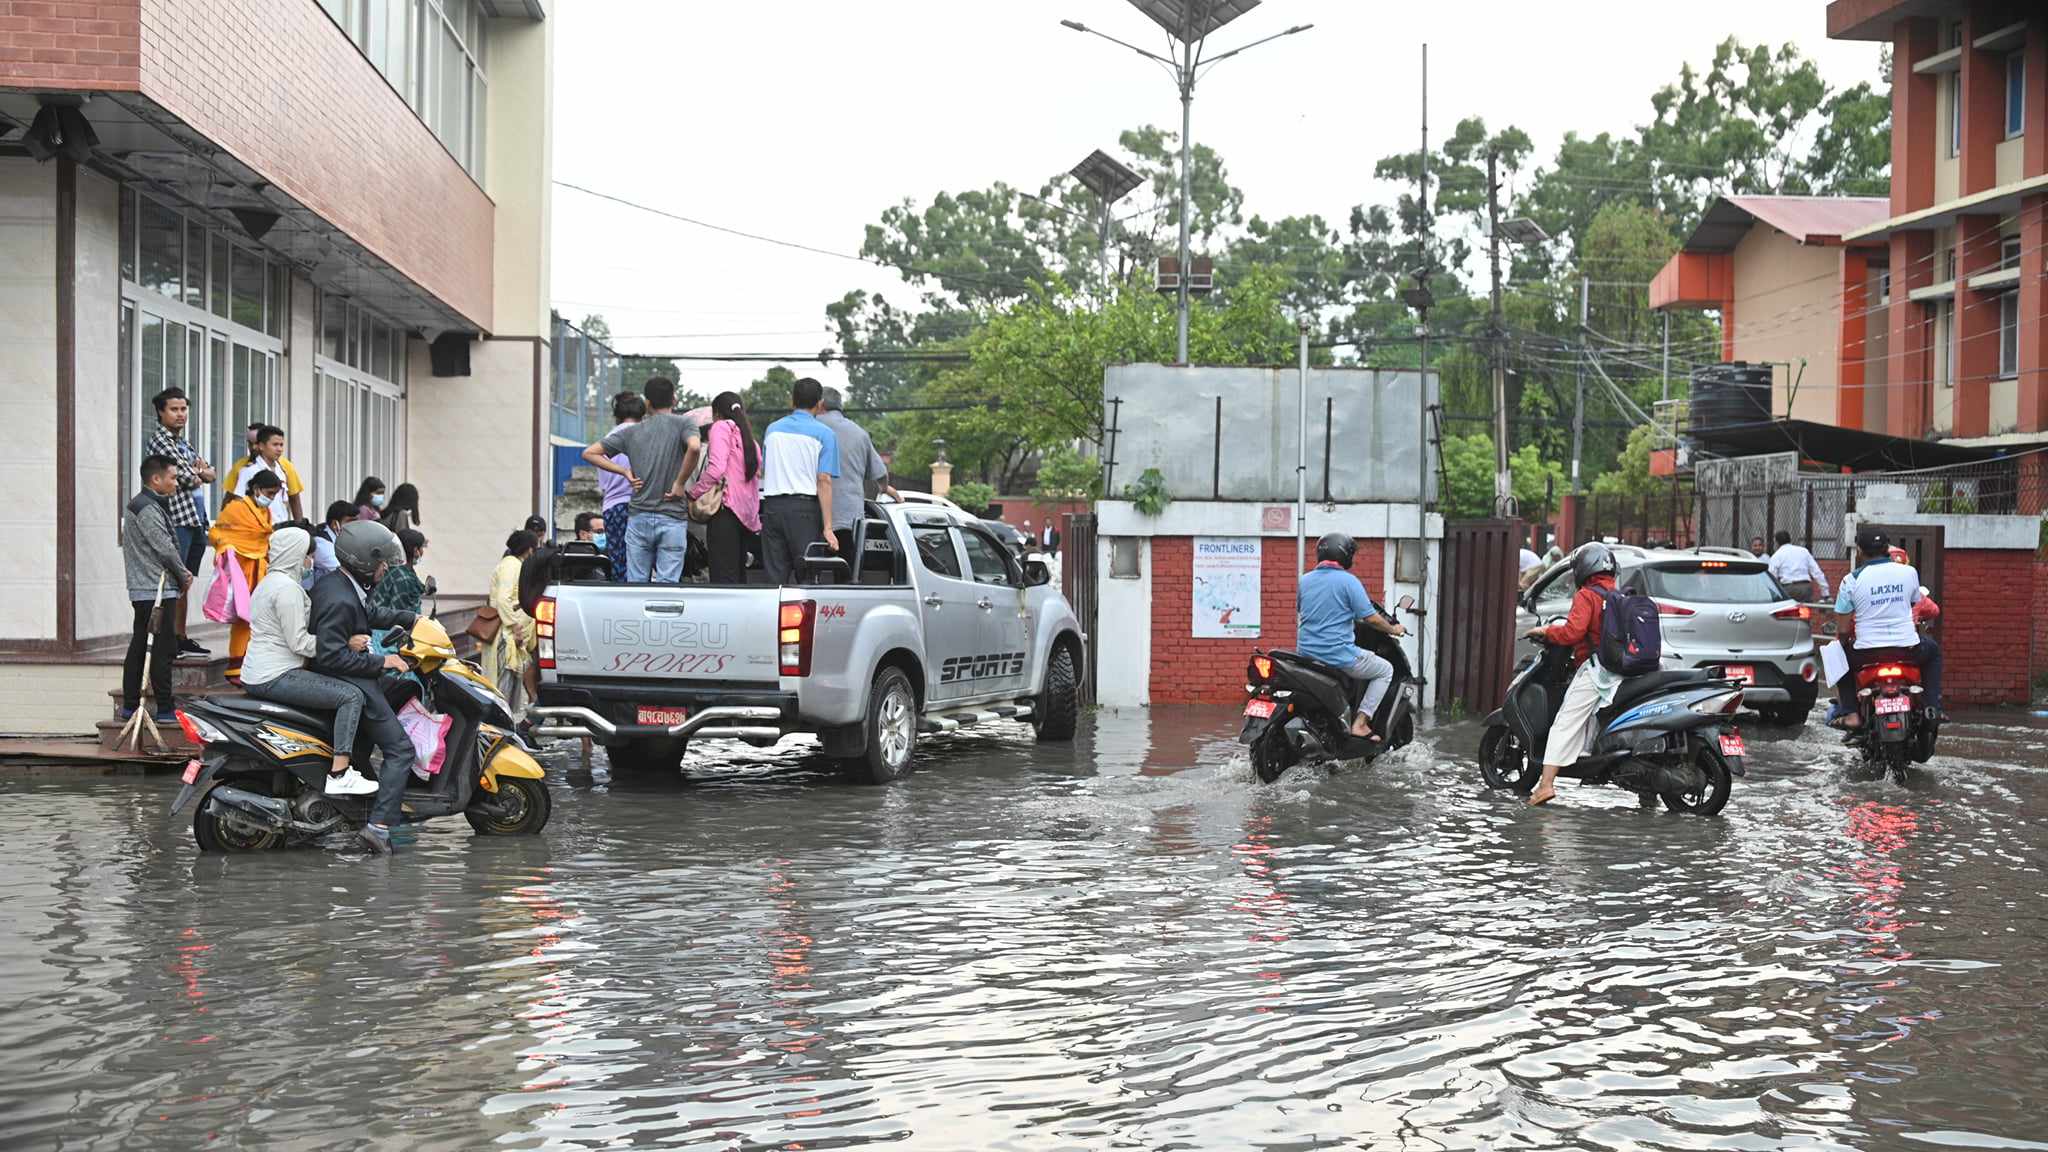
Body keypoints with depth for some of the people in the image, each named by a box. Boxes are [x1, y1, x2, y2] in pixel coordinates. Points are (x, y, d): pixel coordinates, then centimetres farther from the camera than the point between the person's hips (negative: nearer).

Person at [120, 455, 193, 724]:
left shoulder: (141, 505, 18)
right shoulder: (148, 509, -15)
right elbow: (165, 549, -16)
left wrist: (181, 573, 6)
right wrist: (185, 577, -2)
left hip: (143, 592, 10)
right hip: (158, 591, -10)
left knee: (139, 646, 12)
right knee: (163, 650, -7)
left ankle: (130, 706, 17)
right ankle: (165, 710, -6)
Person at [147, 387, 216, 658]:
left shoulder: (184, 443, 22)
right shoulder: (159, 440, -6)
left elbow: (210, 474, 17)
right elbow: (187, 478, -14)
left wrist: (198, 471, -3)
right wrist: (199, 474, 7)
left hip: (196, 522, 9)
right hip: (176, 520, -9)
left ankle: (180, 638, 16)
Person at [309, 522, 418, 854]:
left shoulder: (333, 582, 8)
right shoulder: (340, 600, -24)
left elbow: (370, 614, 26)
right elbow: (330, 654, -29)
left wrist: (409, 618, 22)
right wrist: (380, 662, -22)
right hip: (348, 682, -11)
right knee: (400, 749, -9)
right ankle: (379, 825, -15)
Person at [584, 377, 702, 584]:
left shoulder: (632, 432, 9)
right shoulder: (682, 424, -2)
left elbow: (589, 453, 10)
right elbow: (694, 447, -24)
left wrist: (625, 472, 8)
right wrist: (680, 482, -12)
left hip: (639, 518, 3)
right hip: (672, 518, -3)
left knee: (635, 583, 9)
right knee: (667, 585, -2)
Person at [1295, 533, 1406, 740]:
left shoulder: (1304, 580, 9)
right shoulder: (1348, 581, -11)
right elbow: (1370, 618, -11)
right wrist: (1393, 629, 7)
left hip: (1306, 653, 7)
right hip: (1338, 656, -7)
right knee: (1385, 670, 13)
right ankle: (1360, 722, 0)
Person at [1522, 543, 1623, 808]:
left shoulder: (1586, 596, -5)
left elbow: (1573, 631, -18)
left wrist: (1545, 631, -2)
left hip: (1594, 669, -7)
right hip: (1622, 673, 7)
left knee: (1565, 724, -8)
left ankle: (1546, 783, -16)